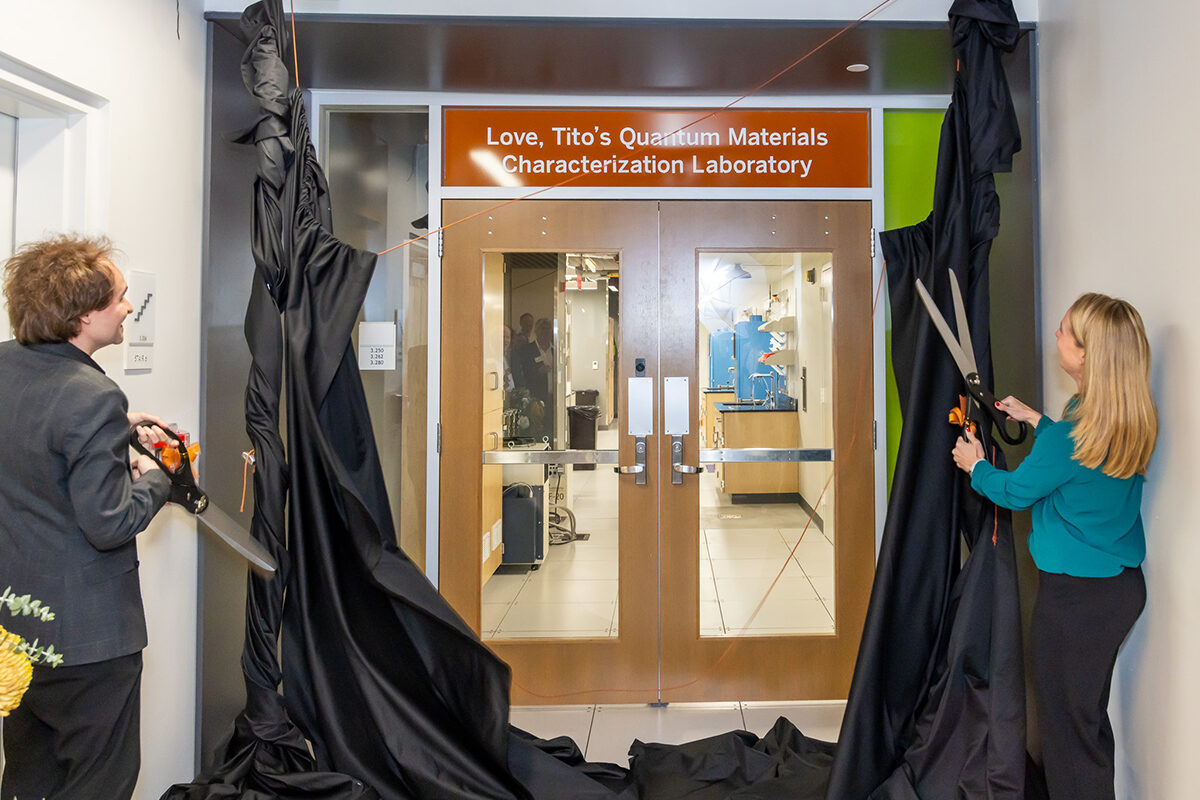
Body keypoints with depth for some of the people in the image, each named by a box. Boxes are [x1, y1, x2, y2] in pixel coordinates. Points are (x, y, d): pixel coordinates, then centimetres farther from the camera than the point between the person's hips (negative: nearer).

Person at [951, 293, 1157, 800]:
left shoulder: (1066, 438, -26)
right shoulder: (1132, 421, -2)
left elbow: (1014, 492, -10)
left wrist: (974, 465, 8)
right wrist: (1035, 419, 23)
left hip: (1076, 595, -9)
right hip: (1124, 586, 9)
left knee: (1068, 724, 8)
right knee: (1090, 713, 25)